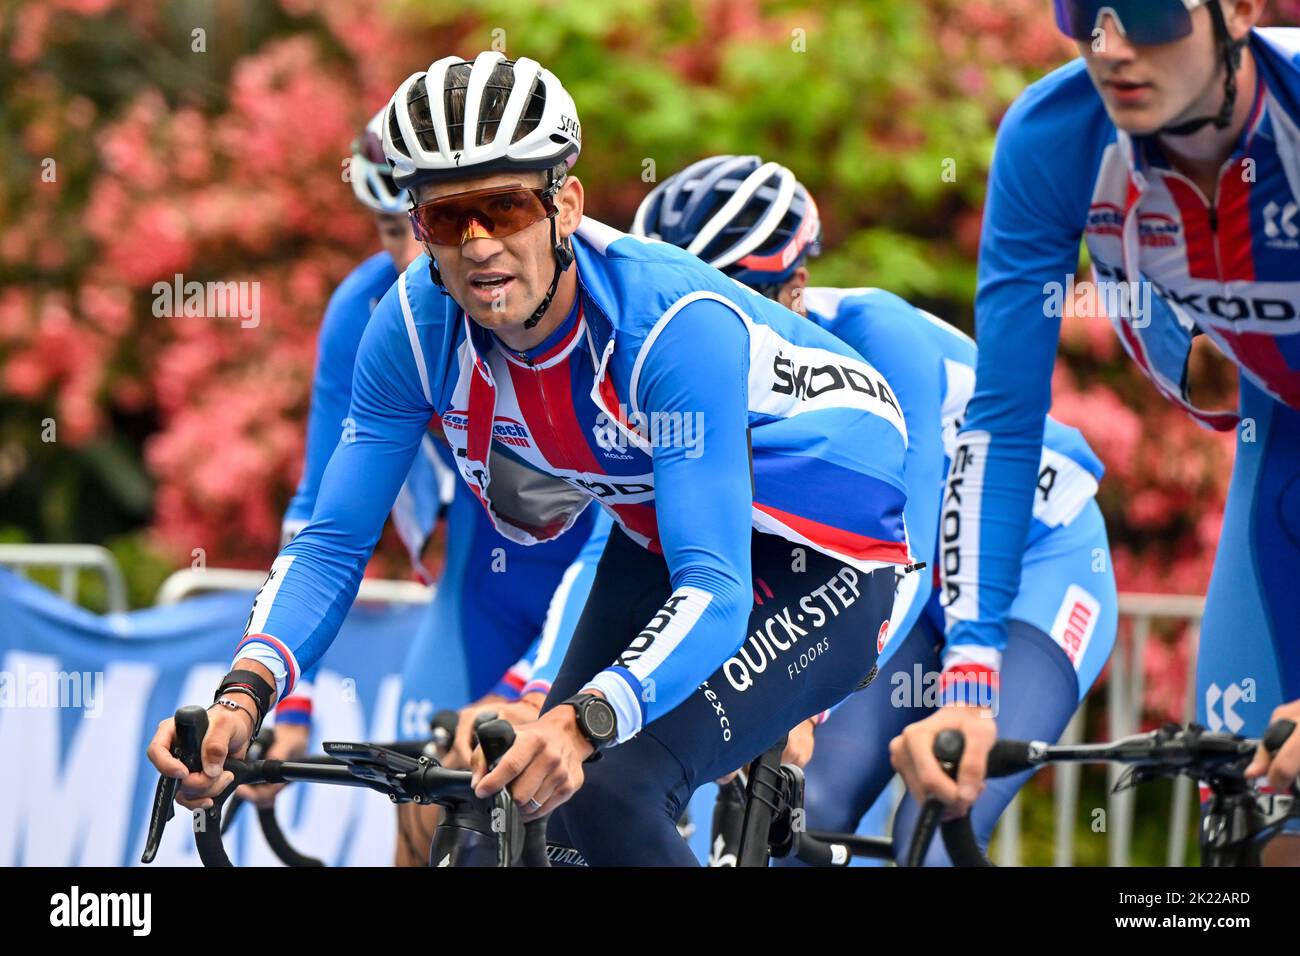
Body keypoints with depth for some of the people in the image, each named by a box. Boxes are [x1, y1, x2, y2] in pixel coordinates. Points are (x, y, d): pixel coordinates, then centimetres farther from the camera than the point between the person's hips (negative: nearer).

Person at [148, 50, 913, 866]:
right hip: (662, 538, 7)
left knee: (609, 792, -26)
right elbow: (333, 543, -13)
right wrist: (245, 691, -32)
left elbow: (713, 591, -41)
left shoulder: (677, 325, -35)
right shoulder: (418, 323, -18)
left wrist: (587, 720, -58)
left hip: (821, 560, -7)